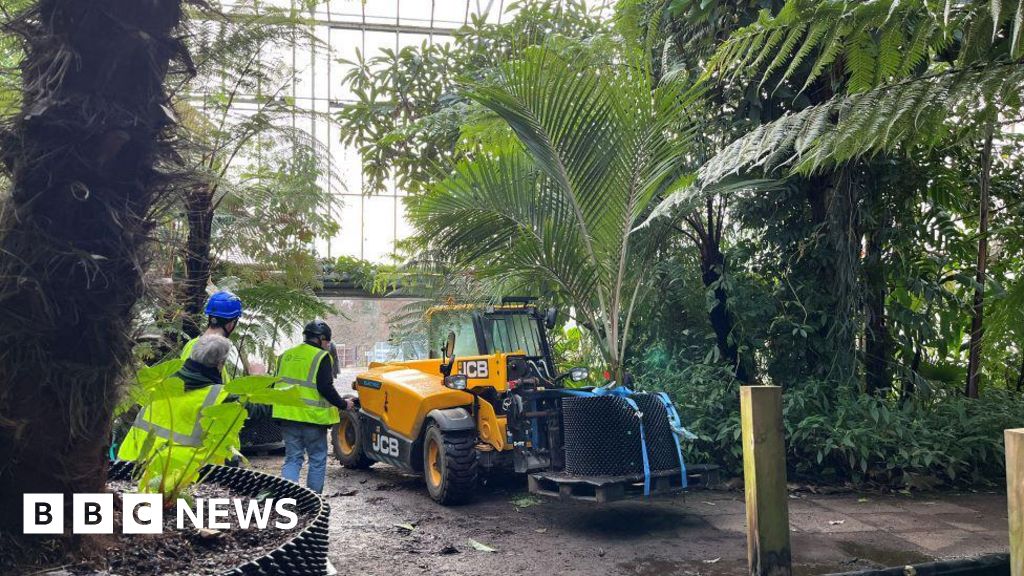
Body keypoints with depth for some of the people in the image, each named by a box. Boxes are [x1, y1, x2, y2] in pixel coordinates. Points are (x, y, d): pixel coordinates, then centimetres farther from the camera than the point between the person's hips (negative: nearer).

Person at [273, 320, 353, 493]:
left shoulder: (286, 355, 12)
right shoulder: (321, 357, -9)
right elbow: (325, 388, -16)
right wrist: (343, 404, -3)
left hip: (287, 416, 5)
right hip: (312, 417, -5)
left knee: (292, 459, 12)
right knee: (318, 460, 9)